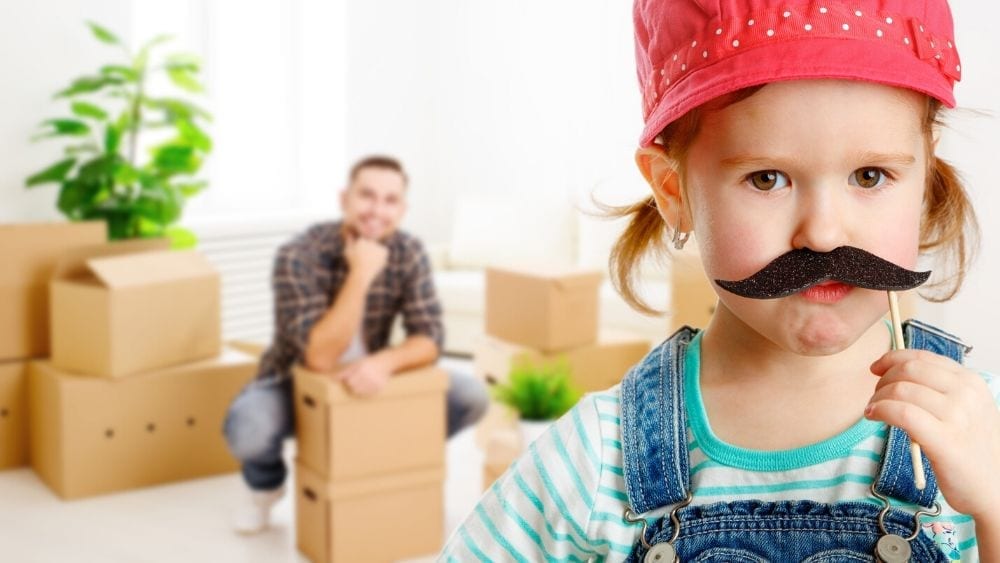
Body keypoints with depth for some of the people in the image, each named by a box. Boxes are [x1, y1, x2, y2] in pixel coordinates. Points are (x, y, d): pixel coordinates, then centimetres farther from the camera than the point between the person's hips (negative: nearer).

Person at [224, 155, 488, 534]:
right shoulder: (298, 257, -26)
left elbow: (429, 339, -14)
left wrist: (384, 363, -36)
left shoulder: (409, 254, -12)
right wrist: (361, 275, -39)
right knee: (246, 431, -36)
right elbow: (319, 357, -33)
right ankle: (266, 485, 5)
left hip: (366, 381, 4)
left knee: (471, 397, -16)